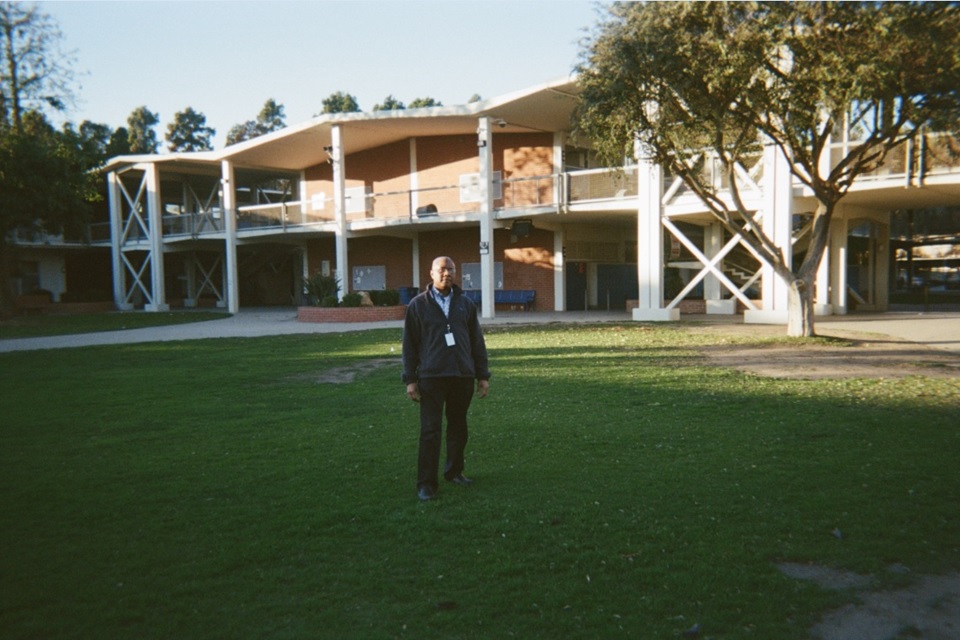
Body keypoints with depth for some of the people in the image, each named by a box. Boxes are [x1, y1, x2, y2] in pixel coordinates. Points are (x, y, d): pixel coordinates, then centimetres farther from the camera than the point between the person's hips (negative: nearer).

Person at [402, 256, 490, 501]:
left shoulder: (466, 304, 9)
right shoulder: (418, 305, 1)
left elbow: (477, 342, 11)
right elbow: (409, 344, 1)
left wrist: (483, 375, 8)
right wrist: (410, 379, -3)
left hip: (463, 376, 3)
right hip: (431, 377, -3)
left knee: (458, 427, 12)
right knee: (430, 431, -3)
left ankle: (454, 471, 28)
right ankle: (426, 483, 3)